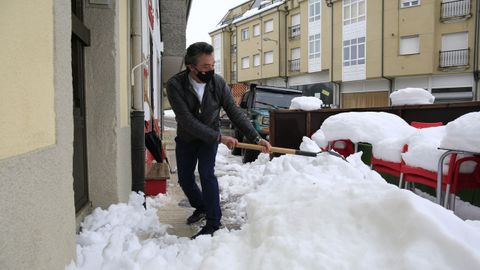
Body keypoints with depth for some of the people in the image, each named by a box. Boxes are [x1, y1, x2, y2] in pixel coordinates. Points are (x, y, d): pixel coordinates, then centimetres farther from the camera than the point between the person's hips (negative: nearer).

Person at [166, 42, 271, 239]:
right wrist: (219, 137, -32)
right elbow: (187, 121, -31)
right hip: (185, 139, 1)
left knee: (207, 174, -18)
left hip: (210, 137, -1)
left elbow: (234, 112, -16)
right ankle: (201, 207, 38)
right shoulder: (175, 85, -27)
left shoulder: (218, 83, -20)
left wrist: (256, 138, -24)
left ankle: (213, 224, -7)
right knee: (185, 179, 10)